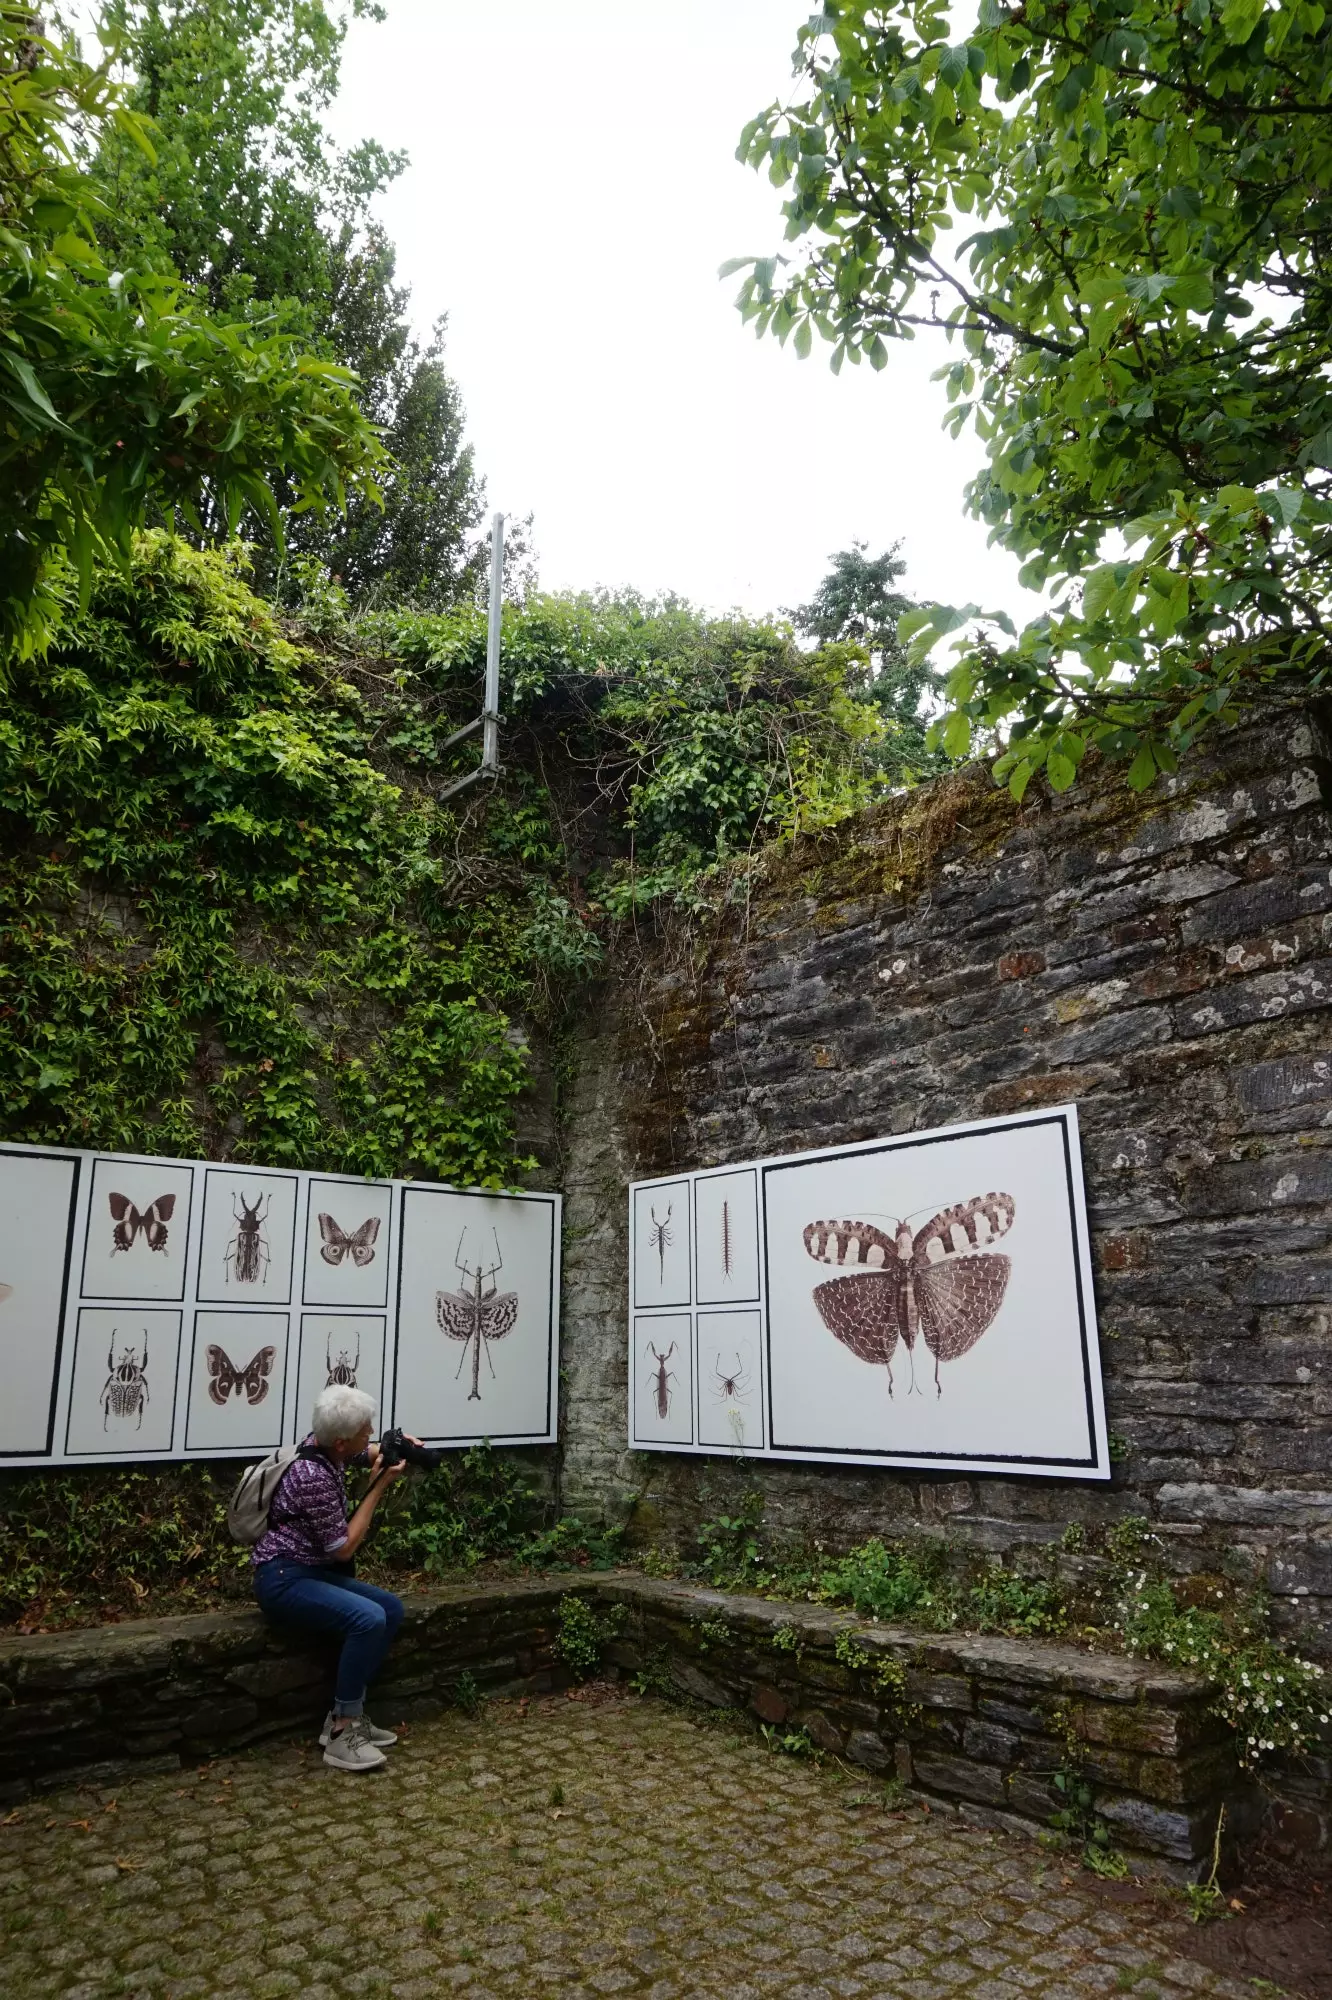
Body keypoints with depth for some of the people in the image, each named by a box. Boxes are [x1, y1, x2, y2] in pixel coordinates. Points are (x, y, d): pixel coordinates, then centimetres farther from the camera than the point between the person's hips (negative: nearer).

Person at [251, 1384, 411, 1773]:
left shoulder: (325, 1445, -1)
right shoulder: (313, 1477, -27)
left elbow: (370, 1452, 21)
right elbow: (343, 1548, -17)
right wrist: (379, 1487, -15)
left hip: (312, 1570, 10)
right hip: (283, 1578, -10)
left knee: (391, 1608, 1)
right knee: (369, 1618, -26)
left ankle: (346, 1714, 6)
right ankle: (342, 1733, -14)